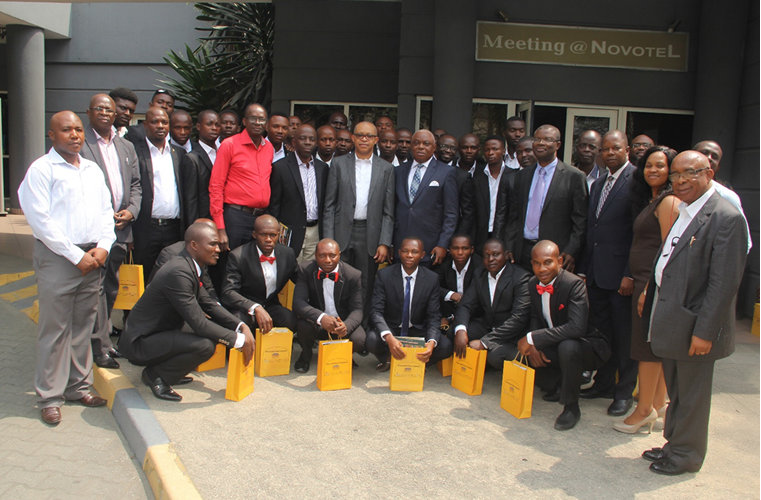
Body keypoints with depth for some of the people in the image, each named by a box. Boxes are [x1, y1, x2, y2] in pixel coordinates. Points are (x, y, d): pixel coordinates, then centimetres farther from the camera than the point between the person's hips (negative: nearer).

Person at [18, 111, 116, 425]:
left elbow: (106, 211, 15)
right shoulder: (41, 169, -4)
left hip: (92, 257, 6)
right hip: (57, 257, -5)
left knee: (83, 325, 12)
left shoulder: (92, 169, 15)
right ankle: (50, 397, 11)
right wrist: (76, 255, -13)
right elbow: (40, 220, -11)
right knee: (54, 329, 0)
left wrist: (103, 247, -1)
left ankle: (78, 386, 24)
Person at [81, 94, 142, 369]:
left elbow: (136, 184, 16)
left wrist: (131, 210, -1)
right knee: (96, 287, -5)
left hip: (121, 229, 6)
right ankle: (100, 346, 3)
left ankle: (102, 336, 27)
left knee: (111, 287, 14)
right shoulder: (79, 144, -3)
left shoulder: (127, 147, 17)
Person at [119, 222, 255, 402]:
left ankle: (162, 369, 12)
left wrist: (241, 326, -4)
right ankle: (155, 375, -3)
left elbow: (209, 304, 9)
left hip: (158, 334, 10)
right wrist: (239, 340, -20)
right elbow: (199, 323, -28)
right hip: (139, 343, -10)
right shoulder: (178, 272, -26)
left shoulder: (189, 266, 4)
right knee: (205, 345, -27)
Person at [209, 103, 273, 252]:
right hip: (236, 217, -5)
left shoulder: (269, 147, 11)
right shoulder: (229, 145, -4)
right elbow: (215, 186, -7)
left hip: (262, 218, 5)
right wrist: (220, 229, -12)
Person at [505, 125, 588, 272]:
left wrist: (572, 252, -12)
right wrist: (509, 247, 5)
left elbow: (580, 221, -4)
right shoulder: (523, 175, 14)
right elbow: (514, 215, 13)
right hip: (523, 252, 4)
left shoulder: (574, 177, -1)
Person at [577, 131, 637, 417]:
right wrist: (583, 269, 12)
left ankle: (625, 392, 18)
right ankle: (603, 383, 28)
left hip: (621, 272, -7)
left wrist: (631, 274, -18)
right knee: (600, 332, 14)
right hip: (596, 273, 7)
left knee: (624, 336, 5)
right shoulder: (598, 185, 16)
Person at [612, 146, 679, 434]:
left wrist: (650, 288, -21)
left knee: (648, 346, -2)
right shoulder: (650, 200, 16)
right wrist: (635, 279, 14)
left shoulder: (668, 201, -13)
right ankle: (658, 403, 26)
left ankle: (644, 410, 10)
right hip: (644, 281, 10)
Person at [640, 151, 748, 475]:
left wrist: (705, 332, -21)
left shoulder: (726, 218, -17)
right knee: (676, 392, 22)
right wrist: (649, 292, 11)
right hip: (670, 320, 8)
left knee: (691, 394, 9)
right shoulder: (679, 211, 10)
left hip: (694, 326, -8)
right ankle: (674, 444, 38)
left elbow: (724, 283, -20)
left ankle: (686, 455, 26)